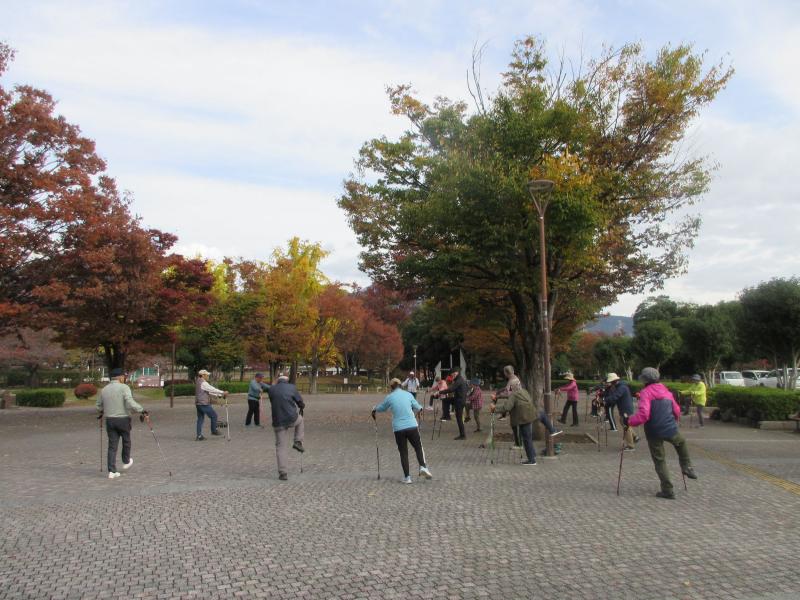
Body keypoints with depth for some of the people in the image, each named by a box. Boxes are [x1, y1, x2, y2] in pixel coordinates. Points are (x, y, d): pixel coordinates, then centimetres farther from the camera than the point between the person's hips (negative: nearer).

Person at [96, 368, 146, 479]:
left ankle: (112, 471, 2)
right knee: (126, 441, 19)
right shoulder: (124, 387, -11)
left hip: (110, 420, 4)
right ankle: (126, 462, 35)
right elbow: (130, 403, -24)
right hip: (123, 419, -4)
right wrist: (142, 410, -17)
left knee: (112, 445, 6)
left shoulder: (104, 389, 7)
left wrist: (102, 412, 38)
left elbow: (98, 405, 17)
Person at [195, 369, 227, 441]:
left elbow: (209, 392, 19)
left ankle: (199, 436, 11)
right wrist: (223, 392, -13)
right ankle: (214, 431, 12)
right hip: (204, 404, -10)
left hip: (198, 404, 10)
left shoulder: (198, 382, 17)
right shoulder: (203, 383, -14)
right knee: (214, 416, 3)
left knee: (200, 419, 11)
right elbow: (213, 389, -18)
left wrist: (219, 395, 16)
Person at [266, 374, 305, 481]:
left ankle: (283, 473, 4)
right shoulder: (292, 387, 1)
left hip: (278, 422, 1)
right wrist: (302, 407, 29)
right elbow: (301, 403, 5)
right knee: (300, 419, 34)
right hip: (292, 419, -1)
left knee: (281, 447, 8)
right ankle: (298, 442, 23)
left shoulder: (271, 389, 6)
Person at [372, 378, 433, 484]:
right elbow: (418, 408, 15)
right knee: (418, 447, 16)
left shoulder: (389, 397, 3)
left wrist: (374, 409, 40)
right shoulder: (408, 394, 5)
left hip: (398, 428, 0)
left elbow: (381, 408, 19)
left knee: (403, 452, 9)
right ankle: (423, 466, -3)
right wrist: (414, 414, 37)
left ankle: (407, 477, 9)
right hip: (412, 426, 0)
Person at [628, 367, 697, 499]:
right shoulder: (667, 392, 11)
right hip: (670, 429, 4)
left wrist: (629, 422, -12)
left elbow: (643, 414, -21)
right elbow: (677, 412, 16)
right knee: (681, 443, 36)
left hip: (654, 432, -4)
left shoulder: (645, 393, -9)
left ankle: (667, 490, 7)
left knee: (659, 461, 7)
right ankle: (687, 467, 24)